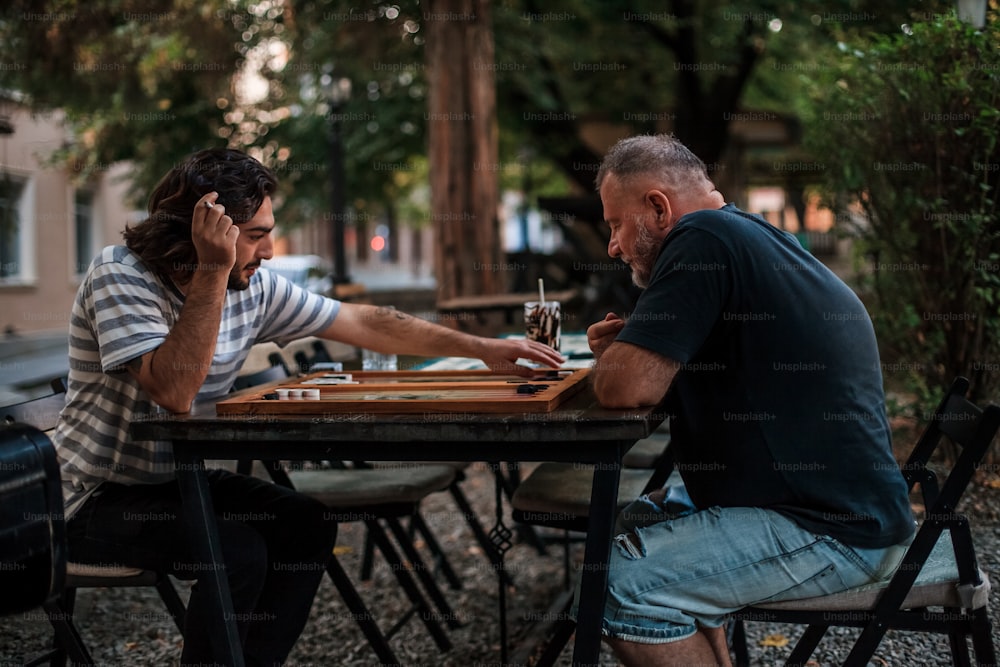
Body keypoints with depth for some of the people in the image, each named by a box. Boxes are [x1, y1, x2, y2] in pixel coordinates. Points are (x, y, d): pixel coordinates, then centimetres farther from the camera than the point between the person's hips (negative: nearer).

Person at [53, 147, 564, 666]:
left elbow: (365, 324, 3)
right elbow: (174, 393, -32)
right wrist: (213, 272, -33)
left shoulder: (252, 286, -3)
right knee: (237, 552, -26)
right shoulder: (121, 275, -20)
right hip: (101, 499, -7)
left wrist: (481, 348, 0)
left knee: (308, 527, -9)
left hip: (183, 481, 7)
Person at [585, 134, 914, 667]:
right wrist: (625, 348, 6)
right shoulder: (751, 236, 14)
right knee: (640, 521, 19)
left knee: (620, 583, -17)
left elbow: (626, 386, -22)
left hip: (834, 530, -11)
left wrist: (611, 361, 0)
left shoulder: (703, 238, -17)